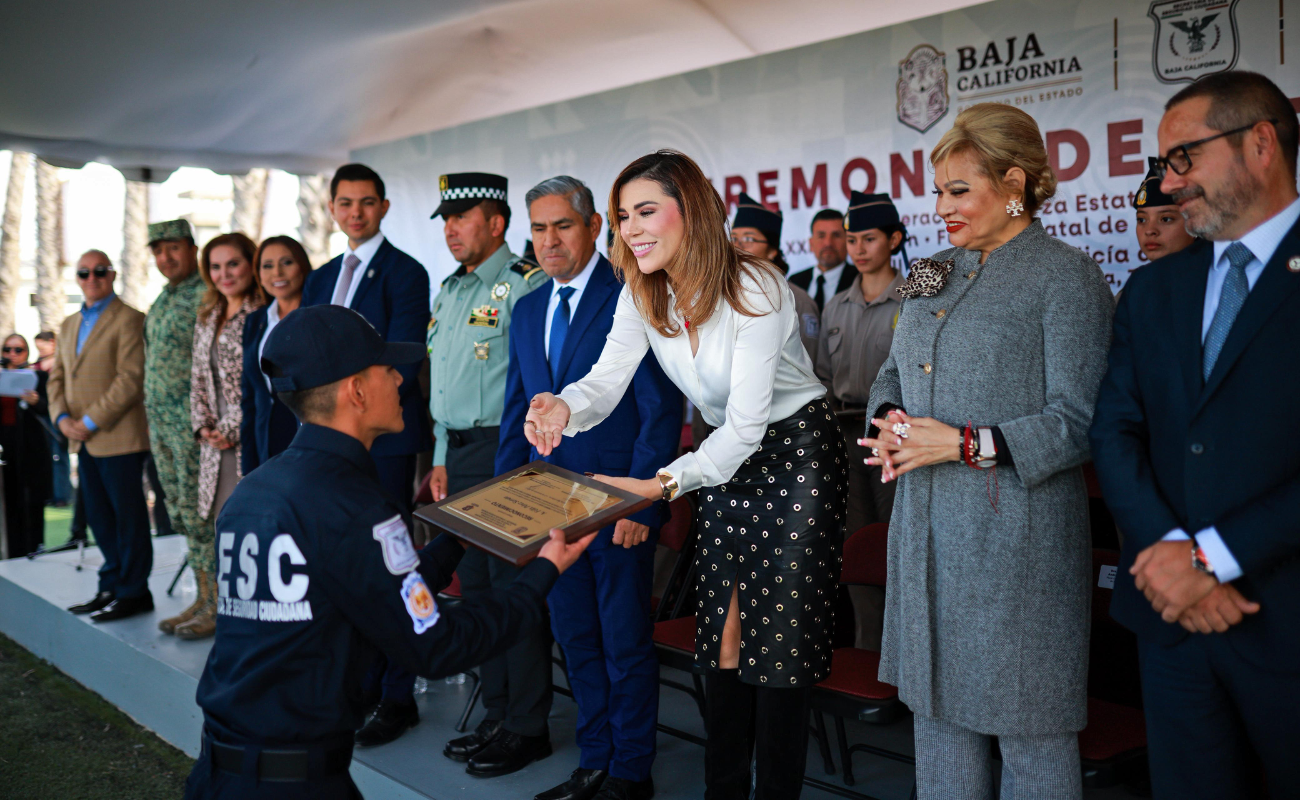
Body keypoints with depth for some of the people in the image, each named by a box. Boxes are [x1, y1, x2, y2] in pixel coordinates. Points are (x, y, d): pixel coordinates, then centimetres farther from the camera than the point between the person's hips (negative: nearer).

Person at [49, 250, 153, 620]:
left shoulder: (129, 320, -8)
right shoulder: (69, 325, 18)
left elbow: (131, 379, -15)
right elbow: (58, 376, 18)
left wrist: (92, 421, -16)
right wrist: (62, 417, 0)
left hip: (119, 437, -8)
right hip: (84, 440, 8)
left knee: (128, 517, 0)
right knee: (99, 517, 14)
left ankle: (133, 592, 8)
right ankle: (112, 586, 24)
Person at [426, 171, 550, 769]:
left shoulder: (525, 286, -10)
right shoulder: (449, 292, 17)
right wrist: (442, 458, 19)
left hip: (504, 451, -9)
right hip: (459, 453, 9)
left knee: (514, 586, -3)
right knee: (475, 585, 13)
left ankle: (526, 728, 9)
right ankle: (497, 714, 25)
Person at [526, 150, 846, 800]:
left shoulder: (755, 288, -24)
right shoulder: (641, 295, -3)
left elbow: (747, 425, -28)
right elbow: (608, 379, -13)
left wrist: (664, 484, -40)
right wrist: (565, 409, -37)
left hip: (797, 457, -6)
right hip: (725, 462, 6)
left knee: (780, 637, -2)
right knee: (722, 633, 7)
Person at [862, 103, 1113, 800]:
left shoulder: (1066, 277, -8)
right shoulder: (935, 274, 14)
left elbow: (1079, 420, -14)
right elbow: (893, 372, 21)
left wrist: (964, 444, -19)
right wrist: (887, 419, -1)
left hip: (1016, 533, -7)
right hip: (925, 527, 7)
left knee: (1028, 724, 4)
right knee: (937, 704, 16)